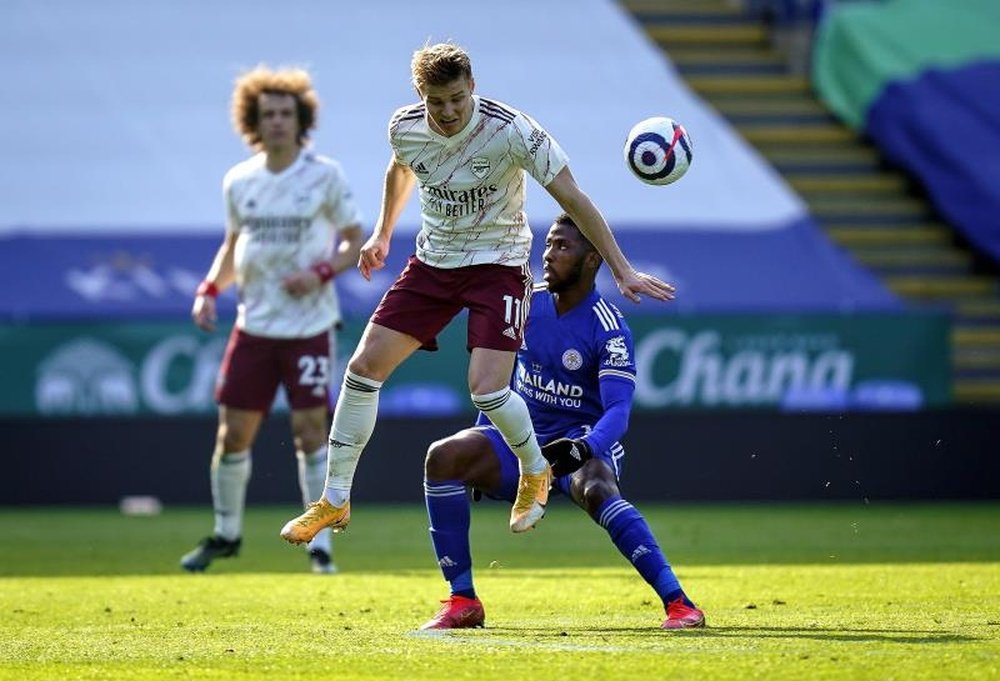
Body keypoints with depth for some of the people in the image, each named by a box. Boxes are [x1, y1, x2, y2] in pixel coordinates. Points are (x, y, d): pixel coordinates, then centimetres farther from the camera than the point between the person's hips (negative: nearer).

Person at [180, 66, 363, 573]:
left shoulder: (324, 176, -5)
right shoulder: (239, 181, 6)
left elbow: (356, 242, 0)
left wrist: (320, 272, -18)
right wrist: (210, 288, 2)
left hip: (309, 326, -4)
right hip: (253, 324, 4)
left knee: (310, 430, -9)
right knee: (233, 432, 4)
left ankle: (319, 545, -1)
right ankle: (226, 533, 23)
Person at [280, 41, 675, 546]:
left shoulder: (510, 131, -24)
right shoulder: (404, 129, -9)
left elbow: (571, 198, -21)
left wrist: (622, 271, -23)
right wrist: (382, 233, 27)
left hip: (497, 264, -5)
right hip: (433, 261, 5)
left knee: (486, 390, -20)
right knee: (363, 366, -4)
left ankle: (535, 473, 13)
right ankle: (334, 501, 8)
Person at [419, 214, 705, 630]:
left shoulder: (608, 328, -15)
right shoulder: (527, 304, 2)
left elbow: (618, 410, -25)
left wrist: (585, 448, -45)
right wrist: (481, 458, 14)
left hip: (585, 442, -5)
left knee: (595, 489, -39)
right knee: (443, 457, -20)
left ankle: (678, 603, -39)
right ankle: (462, 602, -15)